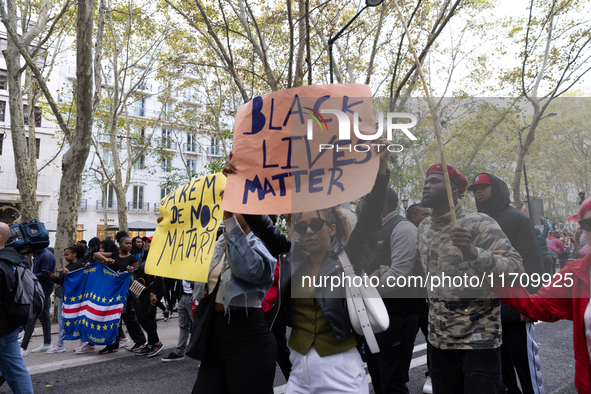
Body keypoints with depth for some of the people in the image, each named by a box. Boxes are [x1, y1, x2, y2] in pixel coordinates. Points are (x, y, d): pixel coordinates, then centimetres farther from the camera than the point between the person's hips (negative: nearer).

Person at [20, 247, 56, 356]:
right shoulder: (38, 255, 15)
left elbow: (44, 274, -22)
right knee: (44, 316, 15)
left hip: (43, 290, -10)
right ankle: (47, 343, 24)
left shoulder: (47, 256, -16)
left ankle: (23, 347, -7)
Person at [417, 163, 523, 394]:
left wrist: (473, 252, -38)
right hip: (439, 338, 6)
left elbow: (516, 269, -23)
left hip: (478, 338, -6)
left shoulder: (479, 224, -14)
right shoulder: (424, 228, 6)